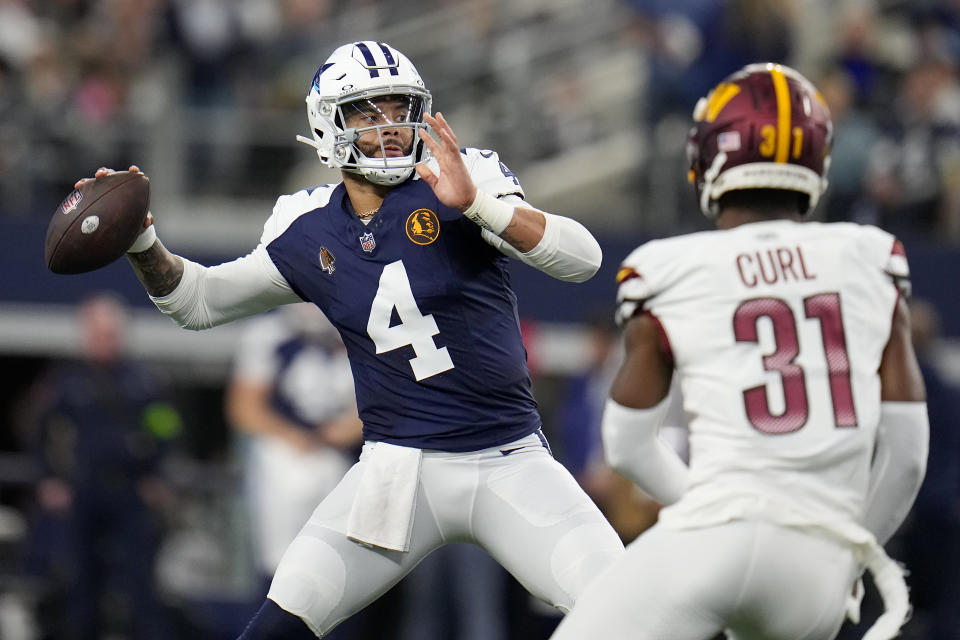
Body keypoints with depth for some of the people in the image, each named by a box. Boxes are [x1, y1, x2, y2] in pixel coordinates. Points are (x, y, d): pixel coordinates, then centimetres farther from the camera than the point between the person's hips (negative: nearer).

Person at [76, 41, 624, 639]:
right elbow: (199, 300, 17)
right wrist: (144, 246, -3)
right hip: (401, 470, 1)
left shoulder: (457, 185, -6)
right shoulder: (310, 232, 4)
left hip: (511, 462, -1)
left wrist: (477, 204, -31)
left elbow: (583, 259, -18)